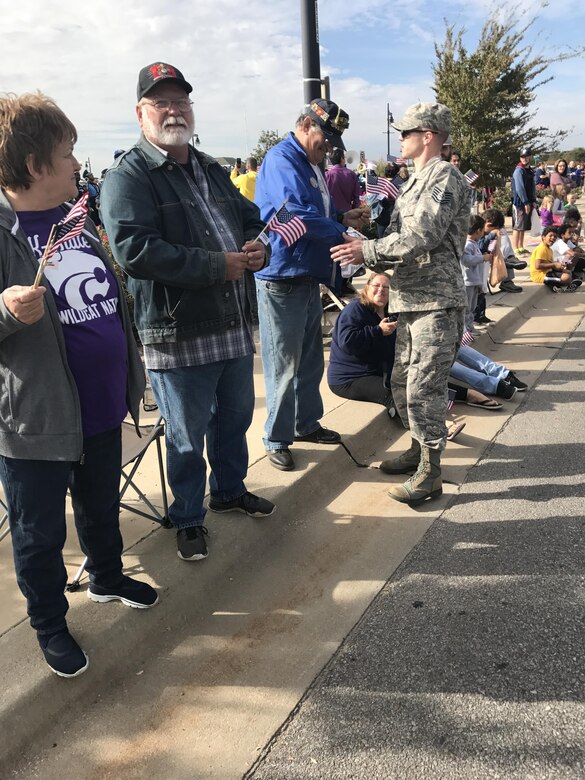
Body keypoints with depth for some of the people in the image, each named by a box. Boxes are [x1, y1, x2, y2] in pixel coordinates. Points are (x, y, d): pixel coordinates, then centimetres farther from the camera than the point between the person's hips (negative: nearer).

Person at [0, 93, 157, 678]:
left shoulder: (78, 216, 7)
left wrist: (130, 370, 20)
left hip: (102, 408, 7)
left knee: (103, 509, 26)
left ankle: (107, 578, 52)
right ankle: (49, 625, 36)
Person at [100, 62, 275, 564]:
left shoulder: (212, 170, 16)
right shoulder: (128, 177, -9)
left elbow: (250, 218, 25)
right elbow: (135, 249, -23)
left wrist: (256, 246, -1)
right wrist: (219, 266, -23)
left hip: (235, 325, 8)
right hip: (178, 333, -7)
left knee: (235, 417, 22)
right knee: (187, 436, 7)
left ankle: (230, 490, 45)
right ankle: (188, 518, 27)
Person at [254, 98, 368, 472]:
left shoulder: (311, 164, 18)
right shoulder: (281, 159, -14)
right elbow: (301, 215, -26)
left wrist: (343, 217, 8)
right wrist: (343, 233, -18)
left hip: (308, 275, 10)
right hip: (282, 277, -10)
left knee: (311, 357, 18)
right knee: (284, 365, -1)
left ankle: (307, 423, 33)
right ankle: (277, 439, 12)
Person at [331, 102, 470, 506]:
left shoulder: (445, 175, -9)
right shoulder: (416, 181, 21)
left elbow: (421, 237, -20)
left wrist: (368, 250, -15)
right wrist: (366, 248, 10)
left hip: (436, 300, -10)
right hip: (412, 299, 10)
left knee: (424, 387, -7)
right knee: (403, 382, 15)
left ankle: (430, 474, 3)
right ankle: (419, 448, 31)